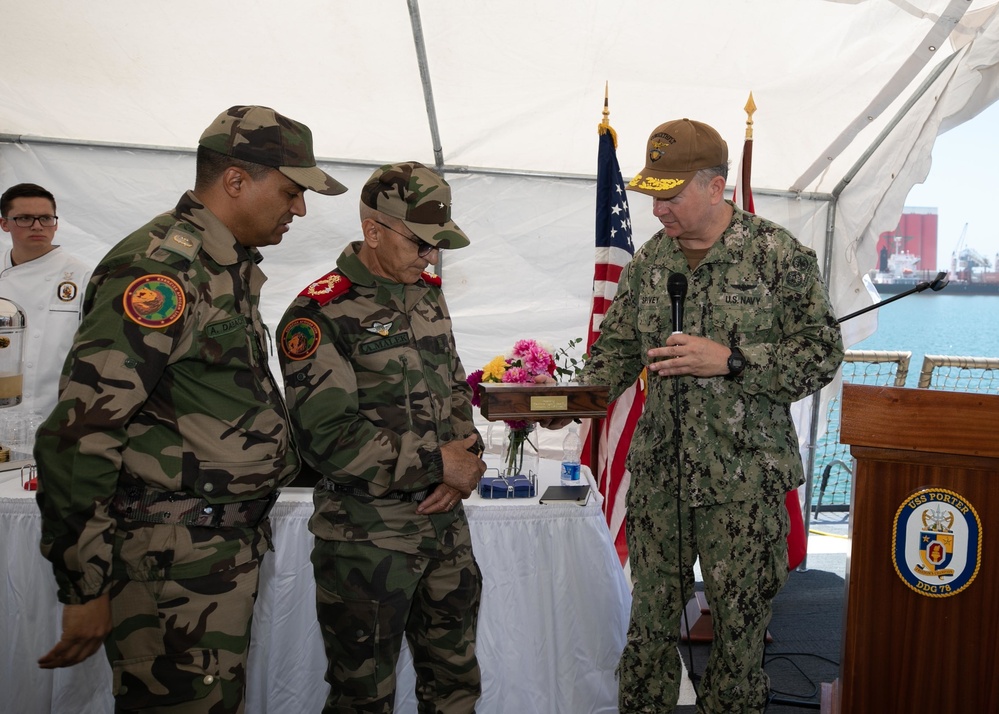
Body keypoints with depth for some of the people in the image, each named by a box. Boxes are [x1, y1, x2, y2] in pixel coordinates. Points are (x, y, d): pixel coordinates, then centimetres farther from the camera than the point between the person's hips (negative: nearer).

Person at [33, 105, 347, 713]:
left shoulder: (229, 267, 14)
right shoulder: (160, 268, -17)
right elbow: (81, 430, -22)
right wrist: (86, 587, -19)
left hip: (227, 546, 9)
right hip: (174, 562, -9)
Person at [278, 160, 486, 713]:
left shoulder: (427, 294, 9)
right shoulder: (320, 314, -13)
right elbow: (328, 436, -20)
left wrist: (466, 460, -3)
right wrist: (436, 462, -16)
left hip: (445, 519, 7)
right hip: (366, 538, -6)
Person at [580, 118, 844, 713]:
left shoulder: (779, 254, -7)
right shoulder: (648, 262, 8)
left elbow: (822, 352, -7)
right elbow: (616, 349, 13)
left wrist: (729, 359, -19)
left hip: (744, 478, -4)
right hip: (659, 471, 4)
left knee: (741, 625, 6)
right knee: (651, 617, 13)